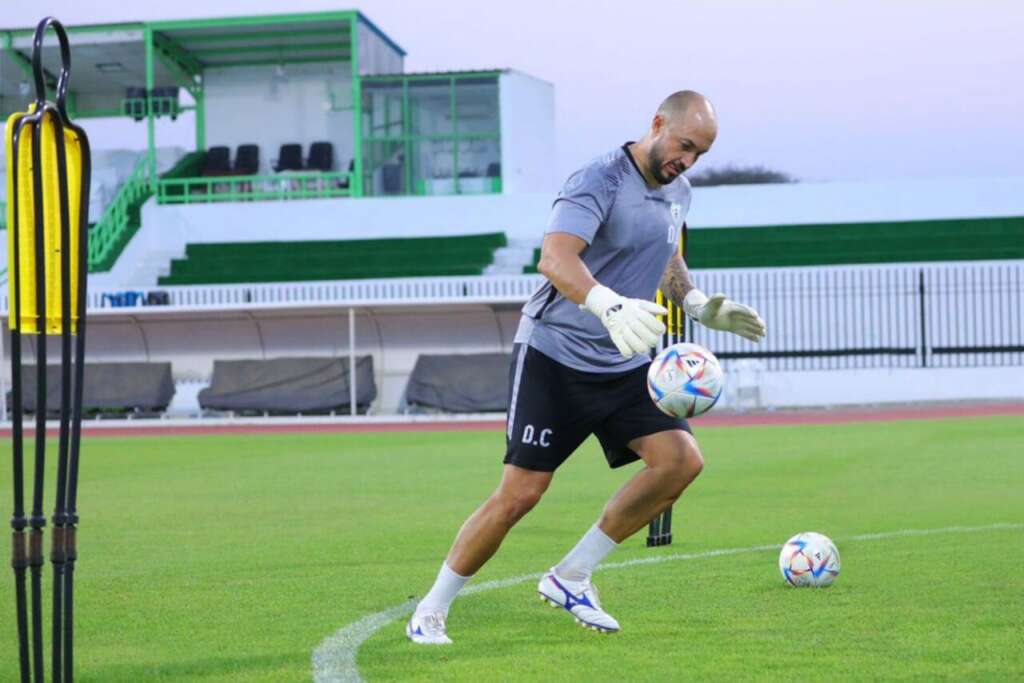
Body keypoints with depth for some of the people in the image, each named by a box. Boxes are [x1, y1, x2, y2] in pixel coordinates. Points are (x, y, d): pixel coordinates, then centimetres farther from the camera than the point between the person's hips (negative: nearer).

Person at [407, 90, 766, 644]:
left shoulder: (677, 192, 9)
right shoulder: (600, 181, -18)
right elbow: (554, 258, -35)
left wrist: (701, 307, 14)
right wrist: (610, 306, -51)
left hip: (624, 365, 7)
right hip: (554, 354, -7)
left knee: (682, 459, -11)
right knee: (521, 492, -11)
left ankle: (570, 578, 0)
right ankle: (429, 613, 5)